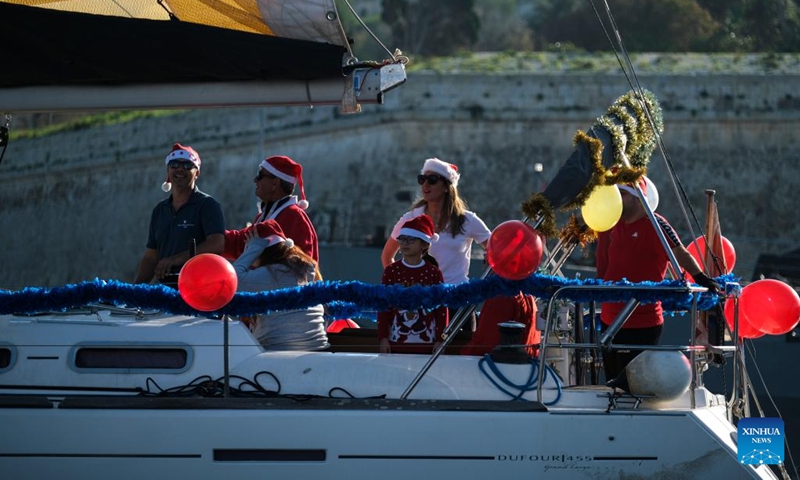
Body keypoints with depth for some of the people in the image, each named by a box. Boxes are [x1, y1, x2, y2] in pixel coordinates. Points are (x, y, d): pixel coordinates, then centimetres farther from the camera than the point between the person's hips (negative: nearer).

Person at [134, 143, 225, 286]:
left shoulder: (208, 205, 2)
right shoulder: (160, 210, 22)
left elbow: (216, 245, -13)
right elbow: (151, 257, 22)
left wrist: (175, 259, -20)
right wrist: (137, 287, 6)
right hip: (166, 287, 5)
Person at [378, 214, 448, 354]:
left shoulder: (433, 273, 2)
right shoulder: (391, 271, 4)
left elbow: (442, 308, 2)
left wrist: (440, 339, -2)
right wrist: (383, 338, -2)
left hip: (426, 343, -1)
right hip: (397, 342, 1)